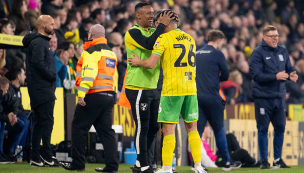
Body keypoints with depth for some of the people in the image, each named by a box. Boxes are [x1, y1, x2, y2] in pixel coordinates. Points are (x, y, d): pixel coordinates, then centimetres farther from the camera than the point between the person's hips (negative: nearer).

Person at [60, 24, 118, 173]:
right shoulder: (111, 53, 18)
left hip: (94, 95, -8)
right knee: (106, 130, 6)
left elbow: (89, 72, -19)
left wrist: (82, 93, -22)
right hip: (109, 95, 8)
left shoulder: (92, 51, -7)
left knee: (79, 127, 2)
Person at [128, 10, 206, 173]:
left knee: (168, 128, -3)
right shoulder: (190, 39, 13)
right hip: (191, 89, 6)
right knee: (191, 127, 12)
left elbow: (151, 63, -15)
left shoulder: (163, 38, -7)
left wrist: (138, 61, 3)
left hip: (171, 90, -6)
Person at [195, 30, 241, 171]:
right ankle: (227, 162, 15)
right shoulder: (217, 54, -4)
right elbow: (225, 75, -1)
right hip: (212, 98, -4)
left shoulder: (197, 54, 12)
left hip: (197, 97, 4)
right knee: (219, 130, 7)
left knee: (197, 130, 3)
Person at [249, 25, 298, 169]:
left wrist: (291, 75, -11)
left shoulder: (282, 52, 10)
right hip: (263, 98, -5)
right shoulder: (258, 53, -7)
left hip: (279, 97, 5)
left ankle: (278, 159, 18)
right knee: (263, 130, 1)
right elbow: (256, 75, -16)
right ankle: (264, 161, 8)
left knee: (280, 129, 8)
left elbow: (289, 69, 13)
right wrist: (275, 76, -26)